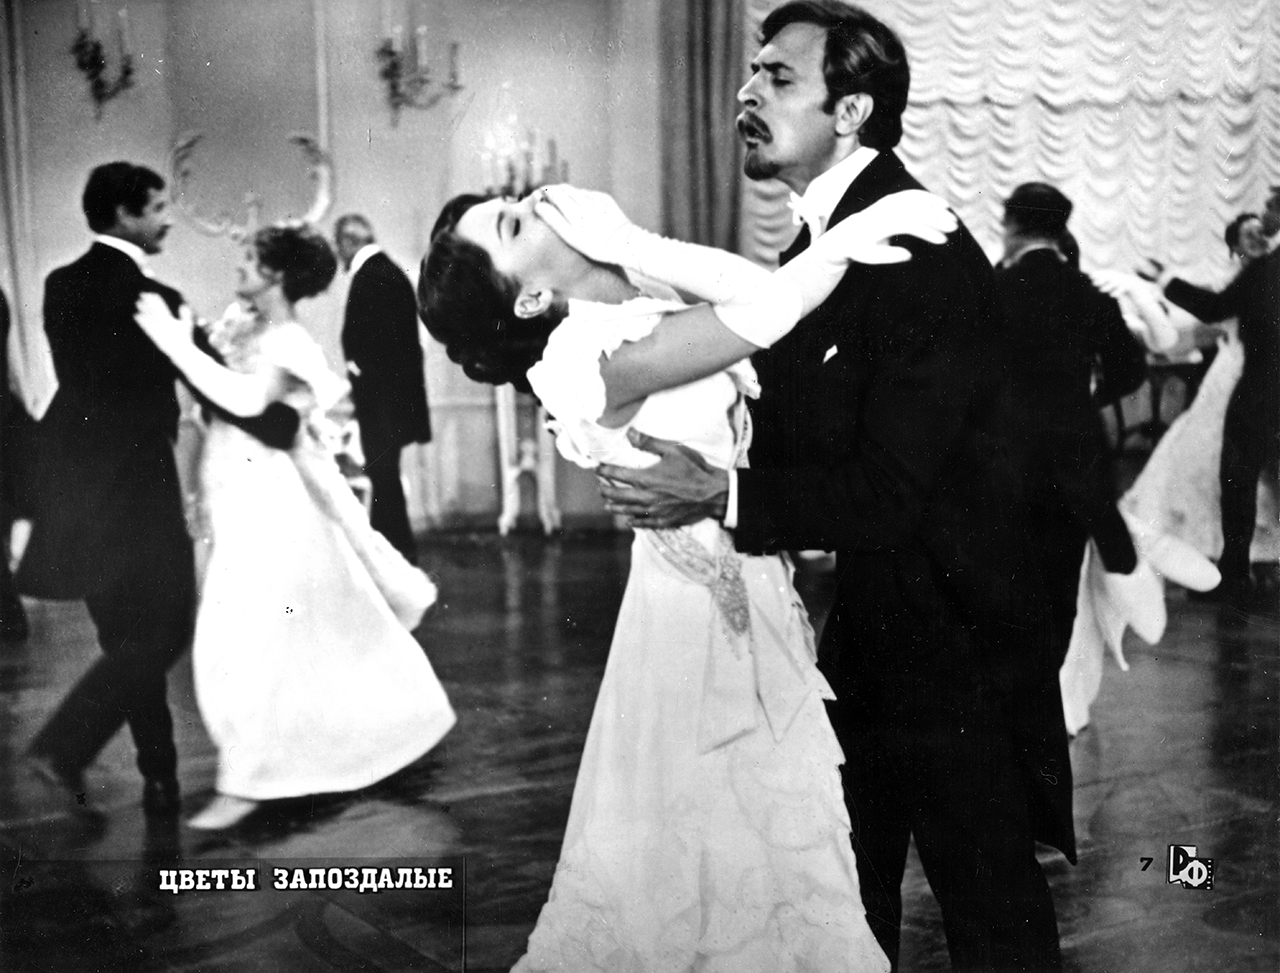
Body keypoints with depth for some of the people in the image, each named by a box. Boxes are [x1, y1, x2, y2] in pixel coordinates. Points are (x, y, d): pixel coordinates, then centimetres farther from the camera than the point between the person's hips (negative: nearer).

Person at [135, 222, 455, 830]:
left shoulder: (289, 344, -16)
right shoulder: (244, 326, 8)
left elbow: (247, 398, -33)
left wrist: (173, 340, -30)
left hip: (273, 501, -8)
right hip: (240, 500, 8)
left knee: (247, 638, -9)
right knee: (320, 629, 18)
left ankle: (245, 781, -2)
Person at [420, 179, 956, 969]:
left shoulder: (641, 303, 3)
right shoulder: (594, 354, -23)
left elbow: (750, 297, -5)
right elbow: (762, 311, -27)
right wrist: (860, 230, -20)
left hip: (751, 583, 8)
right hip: (711, 610, -8)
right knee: (735, 837, 9)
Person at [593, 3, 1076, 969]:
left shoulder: (926, 255, -22)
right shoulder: (813, 250, 8)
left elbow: (890, 490, -26)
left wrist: (721, 496, -32)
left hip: (951, 636, -9)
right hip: (859, 633, 9)